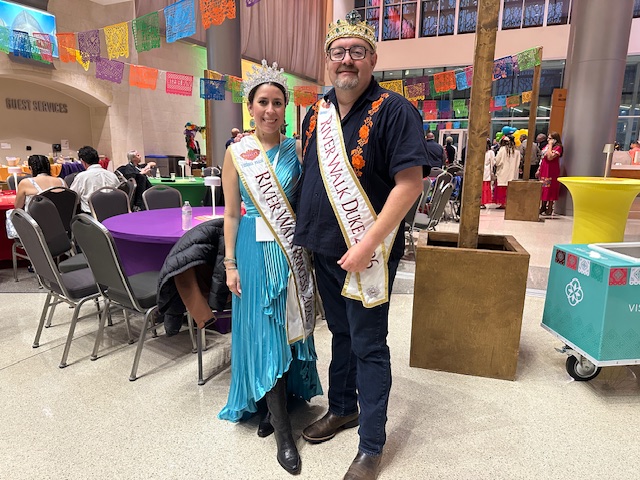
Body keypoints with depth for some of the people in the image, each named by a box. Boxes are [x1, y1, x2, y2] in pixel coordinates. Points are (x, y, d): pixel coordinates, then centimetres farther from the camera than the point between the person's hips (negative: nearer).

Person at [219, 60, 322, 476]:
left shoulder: (296, 150, 3)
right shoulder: (236, 152, -1)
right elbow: (231, 213, 1)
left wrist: (310, 249, 1)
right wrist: (231, 263, -3)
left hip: (293, 250, 2)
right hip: (256, 250, -1)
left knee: (292, 325, 11)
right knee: (263, 331, 3)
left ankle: (287, 394, 36)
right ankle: (283, 430, 15)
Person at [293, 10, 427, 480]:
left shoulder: (393, 110, -11)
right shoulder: (317, 112, 10)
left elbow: (410, 183, -18)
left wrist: (367, 244, -21)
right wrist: (305, 231, 10)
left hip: (366, 253, -6)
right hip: (324, 248, 7)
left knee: (368, 346, 5)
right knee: (341, 333, 21)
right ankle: (342, 409, 42)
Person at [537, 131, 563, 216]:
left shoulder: (558, 147, -10)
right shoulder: (547, 146, 14)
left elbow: (550, 157, -24)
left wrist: (550, 145, -16)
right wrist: (539, 170, 16)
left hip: (552, 171, -8)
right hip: (544, 170, 8)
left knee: (550, 190, -4)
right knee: (543, 189, 11)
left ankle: (549, 209, 1)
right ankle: (543, 208, 19)